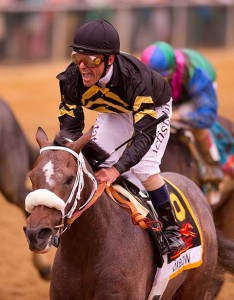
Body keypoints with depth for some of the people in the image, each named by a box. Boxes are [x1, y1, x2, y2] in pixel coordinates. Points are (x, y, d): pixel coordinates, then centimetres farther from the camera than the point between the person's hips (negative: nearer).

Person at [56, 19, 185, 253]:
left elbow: (144, 133, -46)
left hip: (152, 108, -5)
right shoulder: (72, 78, -31)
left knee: (144, 168, -21)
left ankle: (170, 228, -6)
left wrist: (117, 169, -58)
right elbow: (70, 125, -23)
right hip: (113, 112, 5)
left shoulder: (135, 77, -45)